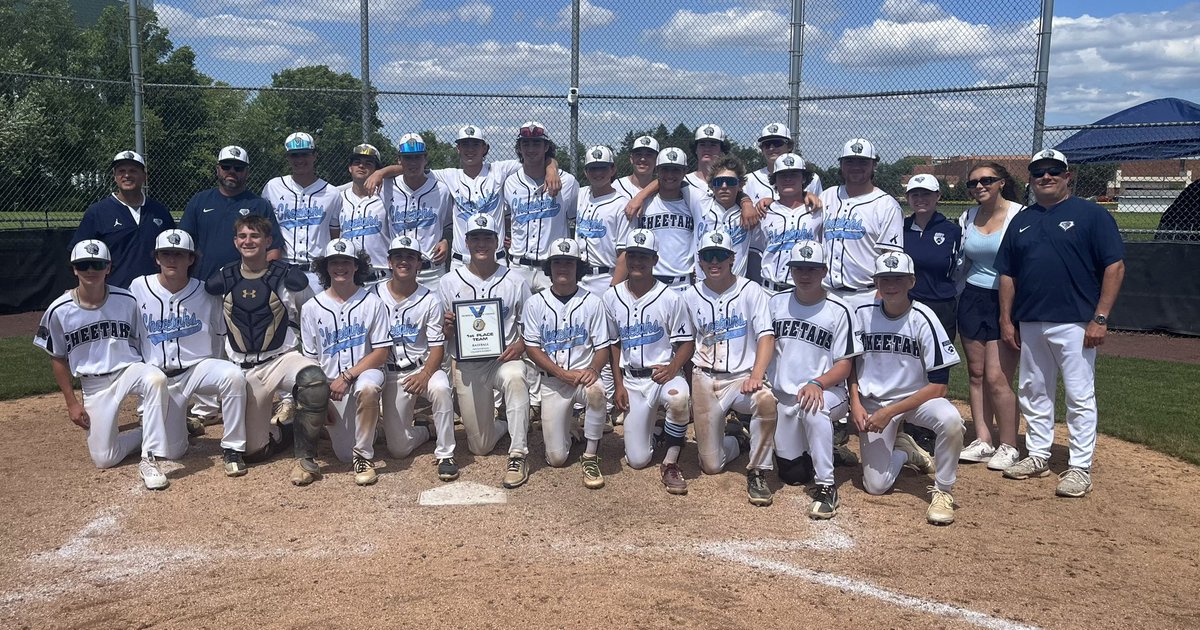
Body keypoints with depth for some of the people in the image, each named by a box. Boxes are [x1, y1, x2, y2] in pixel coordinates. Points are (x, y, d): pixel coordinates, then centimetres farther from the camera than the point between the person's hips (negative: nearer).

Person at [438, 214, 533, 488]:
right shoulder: (449, 282, 3)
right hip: (467, 365, 1)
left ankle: (518, 455, -31)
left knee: (515, 376, -41)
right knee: (480, 447, 1)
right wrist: (448, 326, -17)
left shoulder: (515, 282, 2)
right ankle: (502, 424, 38)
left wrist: (521, 344, -15)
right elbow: (442, 332, 7)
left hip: (504, 359, -1)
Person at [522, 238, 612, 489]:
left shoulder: (592, 302, 1)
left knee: (596, 391, -40)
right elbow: (532, 348, -2)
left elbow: (602, 347, 0)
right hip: (552, 380, 1)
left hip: (584, 375, 0)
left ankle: (590, 457, -20)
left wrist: (592, 369, -23)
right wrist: (563, 373, -15)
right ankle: (566, 424, 30)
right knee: (556, 458, -6)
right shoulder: (536, 303, 2)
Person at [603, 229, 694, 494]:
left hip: (664, 373, -2)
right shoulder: (612, 297, 3)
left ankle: (670, 463, -18)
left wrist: (672, 368, -21)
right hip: (631, 380, 2)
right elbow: (614, 344, 9)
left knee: (679, 398, -41)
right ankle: (648, 428, 32)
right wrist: (619, 385, 3)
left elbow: (686, 343, -3)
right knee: (637, 460, -5)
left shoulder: (670, 298, -6)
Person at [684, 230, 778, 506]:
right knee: (711, 465, -4)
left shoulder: (751, 291, -1)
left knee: (766, 399, -39)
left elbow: (766, 336, -10)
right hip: (705, 379, 2)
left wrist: (756, 375, -27)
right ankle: (737, 439, 32)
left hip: (744, 376, -2)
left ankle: (757, 472, -18)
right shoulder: (690, 296, 6)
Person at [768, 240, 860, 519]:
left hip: (826, 391, -4)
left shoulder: (839, 310, -7)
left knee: (812, 409, -41)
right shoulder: (776, 303, 6)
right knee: (792, 474, 1)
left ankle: (826, 486, -30)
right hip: (783, 395, 4)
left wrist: (817, 384, -26)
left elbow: (844, 365, -8)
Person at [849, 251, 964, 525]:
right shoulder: (862, 315, -8)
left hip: (917, 398, -2)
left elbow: (938, 386, -18)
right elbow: (851, 365, 8)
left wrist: (890, 412, -21)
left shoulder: (922, 319, -16)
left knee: (950, 419, -36)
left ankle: (943, 491, -13)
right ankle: (904, 449, 28)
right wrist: (856, 404, -7)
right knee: (875, 486, -4)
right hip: (873, 404, 2)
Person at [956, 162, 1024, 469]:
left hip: (1006, 302, -5)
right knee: (976, 373, 7)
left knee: (997, 377, -10)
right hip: (972, 300, 6)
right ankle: (983, 442, 16)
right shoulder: (968, 217, 9)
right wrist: (960, 301, 13)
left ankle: (1008, 447, 4)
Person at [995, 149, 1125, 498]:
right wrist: (1006, 319, 8)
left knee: (1079, 397, -1)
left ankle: (1080, 467, 8)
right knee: (1034, 393, 13)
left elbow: (1115, 266, -8)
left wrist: (1100, 318, -13)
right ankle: (1038, 456, 25)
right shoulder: (1022, 220, 13)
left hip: (1074, 323, -5)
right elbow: (1007, 273, 15)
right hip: (1030, 324, 6)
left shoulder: (1091, 214, -3)